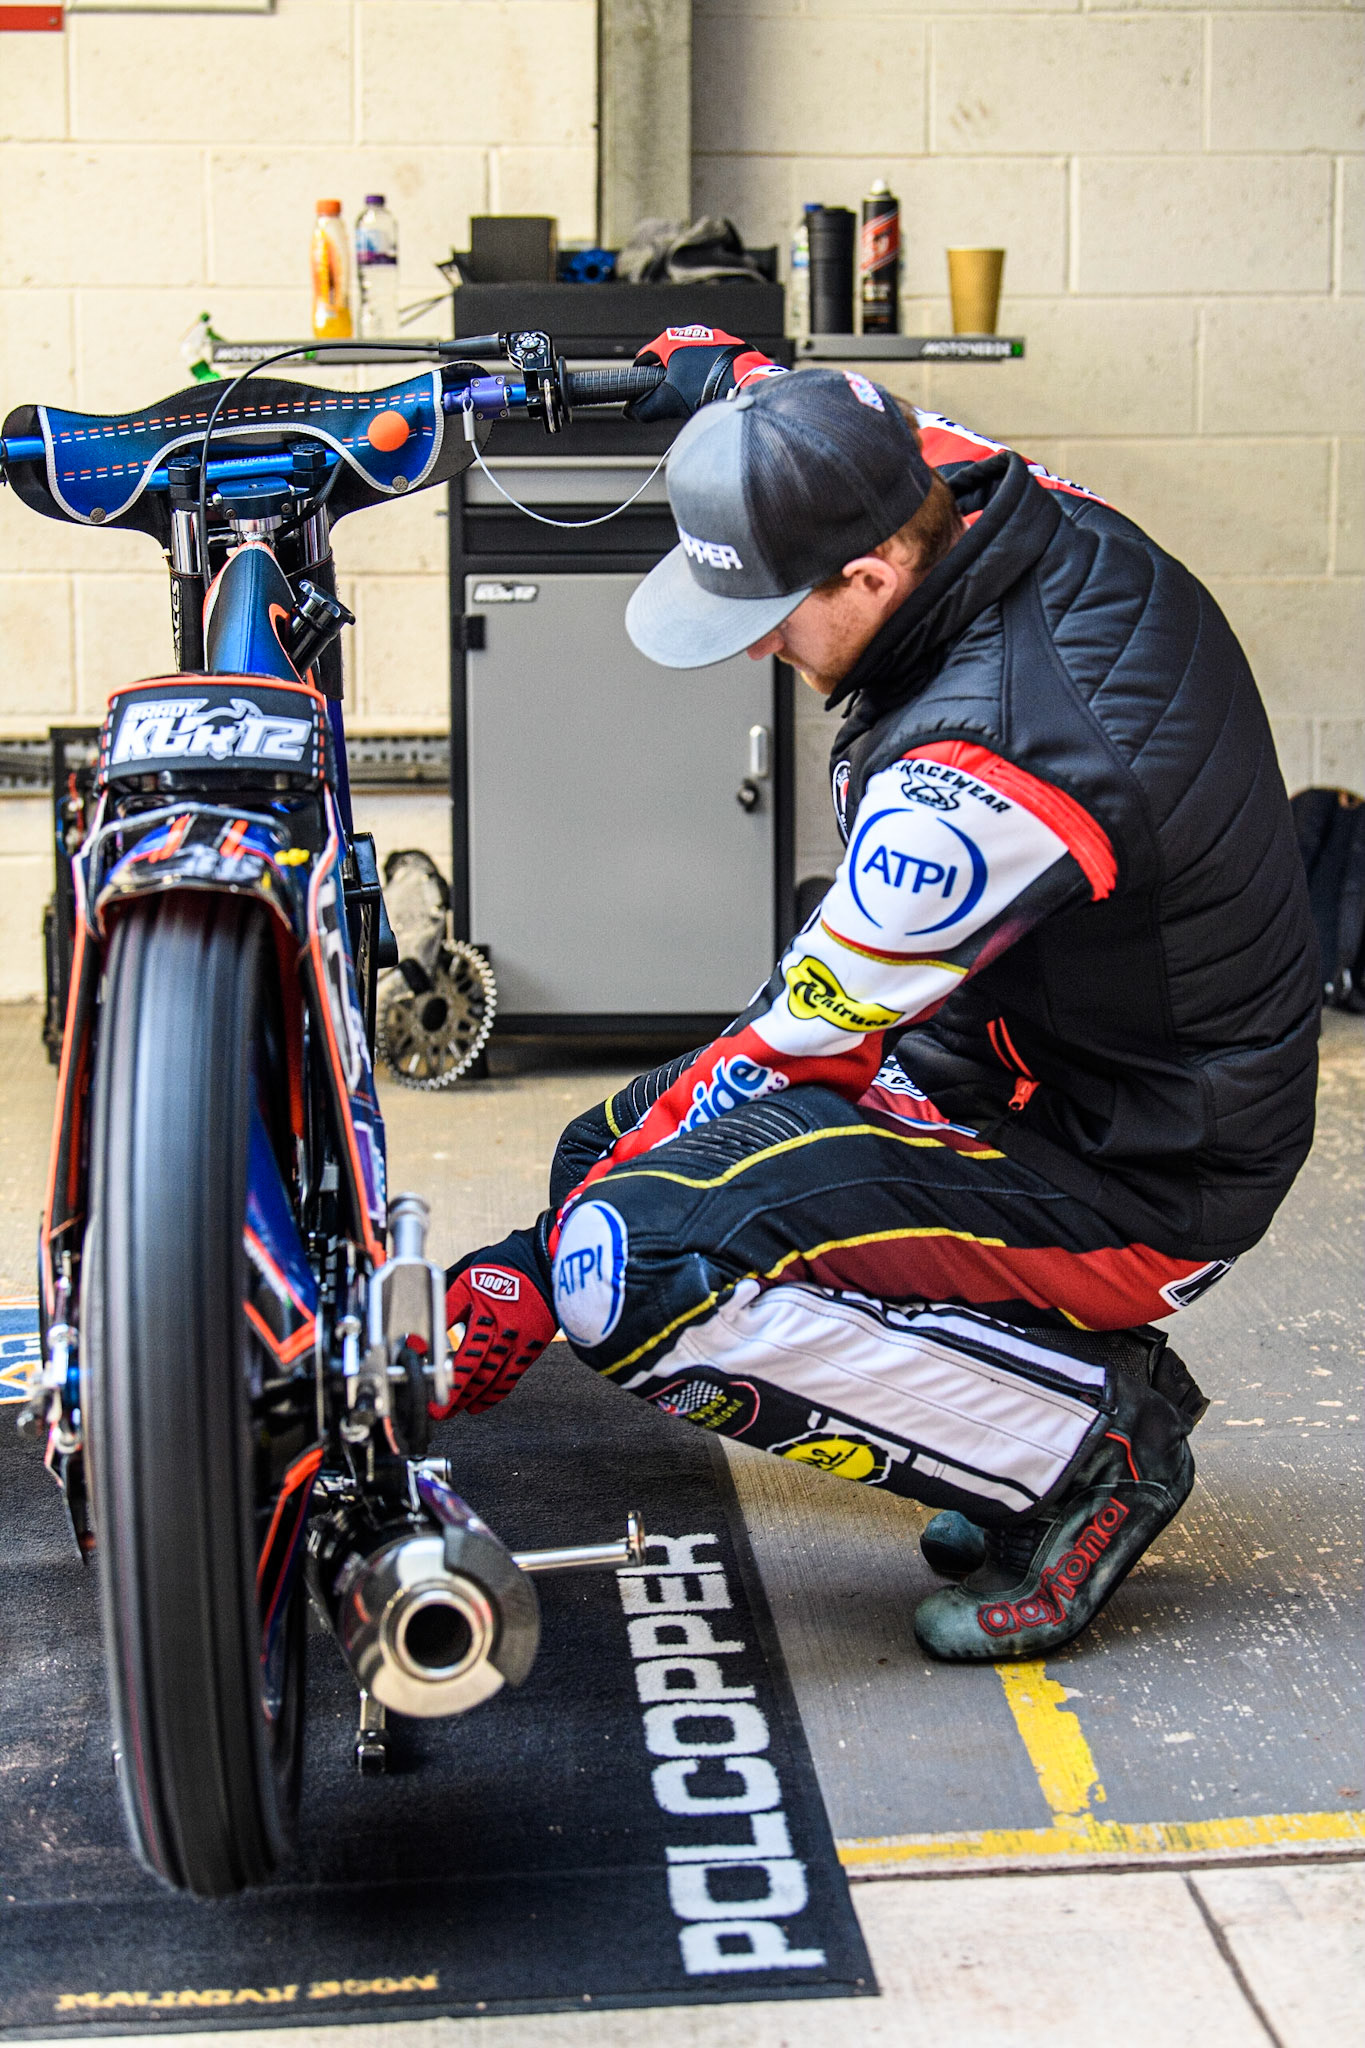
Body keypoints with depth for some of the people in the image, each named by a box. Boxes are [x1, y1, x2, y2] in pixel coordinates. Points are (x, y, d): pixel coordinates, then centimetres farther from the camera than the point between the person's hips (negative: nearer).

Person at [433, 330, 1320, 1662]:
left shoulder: (980, 777, -31)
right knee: (615, 1148, 12)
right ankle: (1085, 1364, 13)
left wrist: (540, 1262, -13)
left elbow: (802, 1044, -22)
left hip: (1124, 1190, -10)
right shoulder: (1065, 527, -6)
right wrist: (747, 381, 29)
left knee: (633, 1275, -25)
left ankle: (1089, 1447, -7)